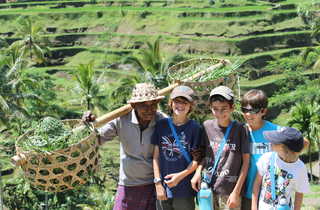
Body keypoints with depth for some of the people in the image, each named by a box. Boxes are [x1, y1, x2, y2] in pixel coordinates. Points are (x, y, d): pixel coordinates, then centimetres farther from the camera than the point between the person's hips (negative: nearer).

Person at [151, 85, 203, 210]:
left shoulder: (195, 128, -4)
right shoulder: (161, 125, 4)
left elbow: (196, 159, -3)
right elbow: (156, 156, 4)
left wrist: (181, 175, -15)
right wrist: (158, 182, -1)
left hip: (185, 190, -2)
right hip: (163, 190, 2)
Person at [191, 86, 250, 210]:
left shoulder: (240, 129, -6)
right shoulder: (207, 126, 1)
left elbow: (245, 162, -3)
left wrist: (236, 192, -6)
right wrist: (198, 171, -6)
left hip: (230, 192, -3)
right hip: (207, 190, 3)